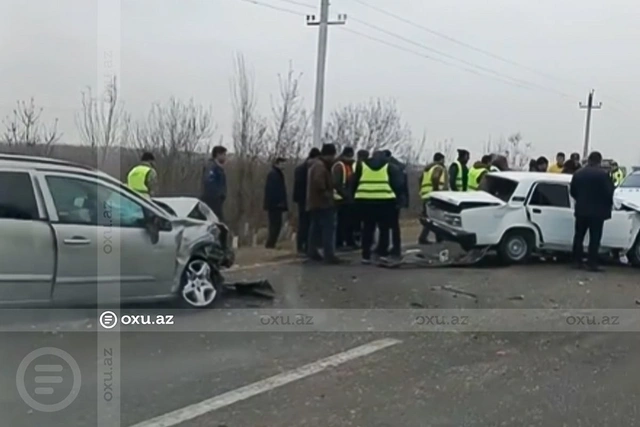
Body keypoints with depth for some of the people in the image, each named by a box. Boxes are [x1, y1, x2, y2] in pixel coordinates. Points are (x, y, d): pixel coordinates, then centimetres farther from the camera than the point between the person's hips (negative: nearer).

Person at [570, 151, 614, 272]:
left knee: (579, 236, 14)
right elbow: (608, 192, -12)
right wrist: (608, 205, 6)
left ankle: (577, 261, 15)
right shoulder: (603, 174, -14)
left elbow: (572, 191, 7)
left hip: (581, 210, 5)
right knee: (594, 238, 0)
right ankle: (591, 263, -2)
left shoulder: (578, 173, 3)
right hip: (597, 211, -5)